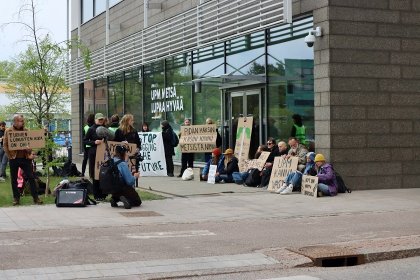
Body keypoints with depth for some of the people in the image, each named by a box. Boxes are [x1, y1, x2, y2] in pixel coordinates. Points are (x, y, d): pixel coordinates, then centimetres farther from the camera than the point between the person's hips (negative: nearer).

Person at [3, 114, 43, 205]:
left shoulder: (26, 131, 8)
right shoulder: (8, 131, 0)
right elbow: (5, 145, 0)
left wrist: (29, 150, -10)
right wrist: (9, 156, -8)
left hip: (25, 158, 2)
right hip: (14, 159, -1)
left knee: (31, 177, -2)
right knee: (14, 179, 6)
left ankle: (35, 197, 3)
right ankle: (16, 198, 17)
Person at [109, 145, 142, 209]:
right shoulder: (123, 164, -20)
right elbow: (130, 181, -19)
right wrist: (135, 176, 2)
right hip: (123, 189, -6)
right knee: (138, 202, 15)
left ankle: (114, 199, 11)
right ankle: (126, 200, -15)